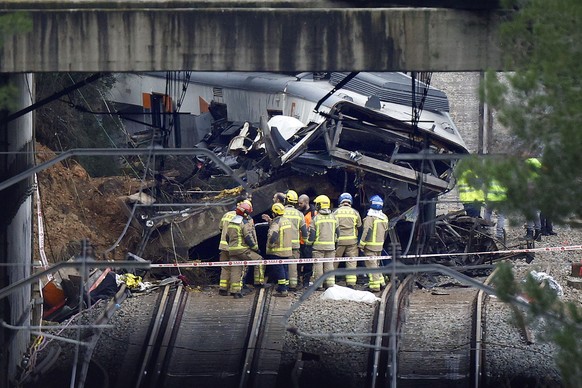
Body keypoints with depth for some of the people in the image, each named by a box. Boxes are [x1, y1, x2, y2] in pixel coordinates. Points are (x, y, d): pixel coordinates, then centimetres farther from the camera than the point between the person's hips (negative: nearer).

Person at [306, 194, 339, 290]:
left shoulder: (316, 218, -9)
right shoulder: (333, 218, 5)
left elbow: (312, 233, -8)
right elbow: (337, 232, 13)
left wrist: (309, 243, 5)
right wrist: (335, 241, 27)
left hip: (318, 246, -4)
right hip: (330, 245, 4)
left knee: (318, 265, 2)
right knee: (329, 265, 10)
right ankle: (330, 283, 8)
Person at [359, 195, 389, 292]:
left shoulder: (370, 217, -15)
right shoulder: (384, 218, 9)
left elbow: (366, 232, -18)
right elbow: (385, 232, 16)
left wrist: (361, 244, -12)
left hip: (370, 245, -8)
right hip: (380, 245, 8)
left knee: (371, 264, -4)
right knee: (375, 264, 20)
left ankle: (375, 286, -7)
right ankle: (381, 282, 19)